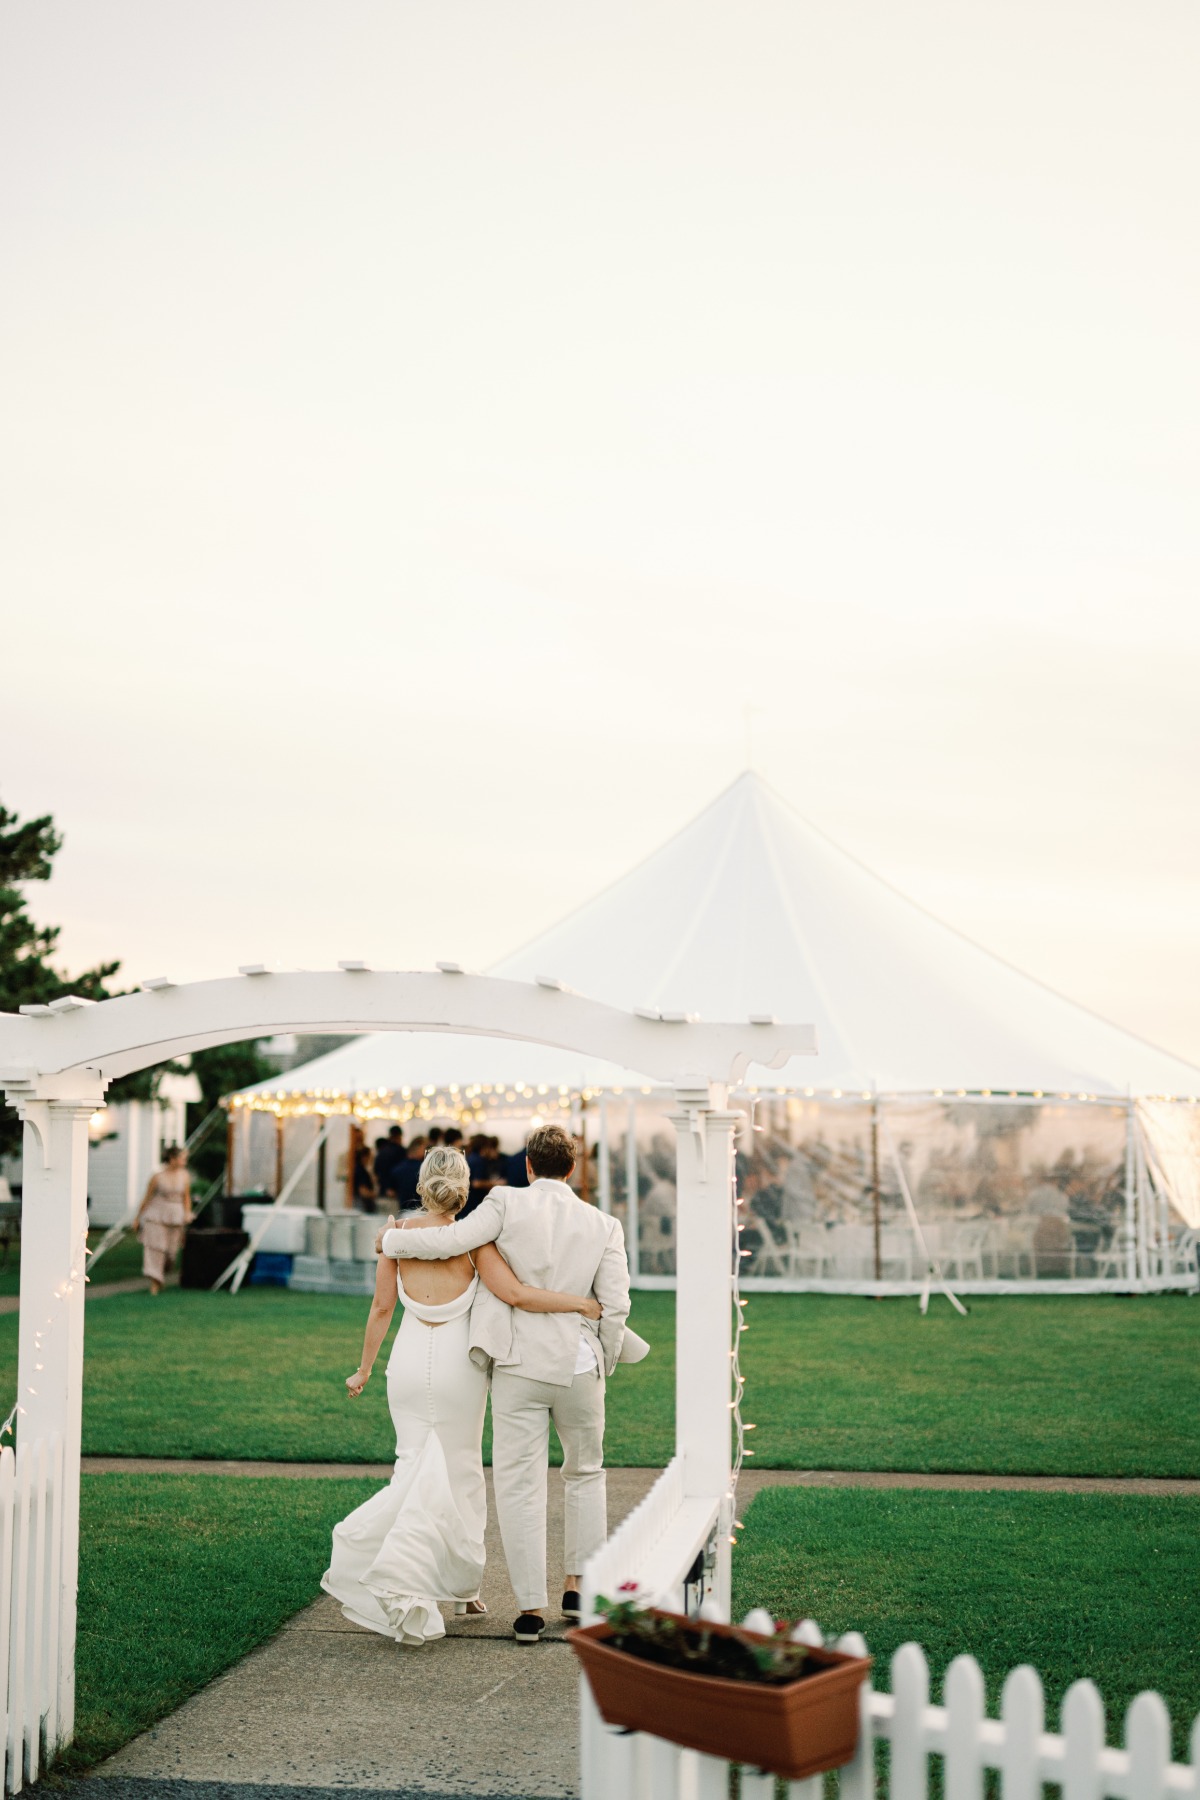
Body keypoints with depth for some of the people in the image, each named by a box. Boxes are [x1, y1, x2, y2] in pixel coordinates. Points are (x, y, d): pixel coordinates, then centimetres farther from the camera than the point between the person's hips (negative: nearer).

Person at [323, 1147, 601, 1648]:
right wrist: (580, 1301, -8)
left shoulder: (399, 1235, -3)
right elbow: (516, 1295, -18)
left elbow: (381, 1309, 2)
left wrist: (364, 1369, 13)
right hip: (458, 1364, -2)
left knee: (417, 1468, 10)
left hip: (409, 1361, 2)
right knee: (458, 1471, 12)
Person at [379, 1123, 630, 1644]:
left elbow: (451, 1240, -15)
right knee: (585, 1473, 23)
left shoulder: (507, 1203, -6)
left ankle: (531, 1608, 3)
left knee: (519, 1486, 4)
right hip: (578, 1366, 2)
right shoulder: (603, 1226, 1)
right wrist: (603, 1367, 11)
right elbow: (615, 1306, -3)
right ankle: (578, 1586, 22)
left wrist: (390, 1239, 2)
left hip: (518, 1366, -2)